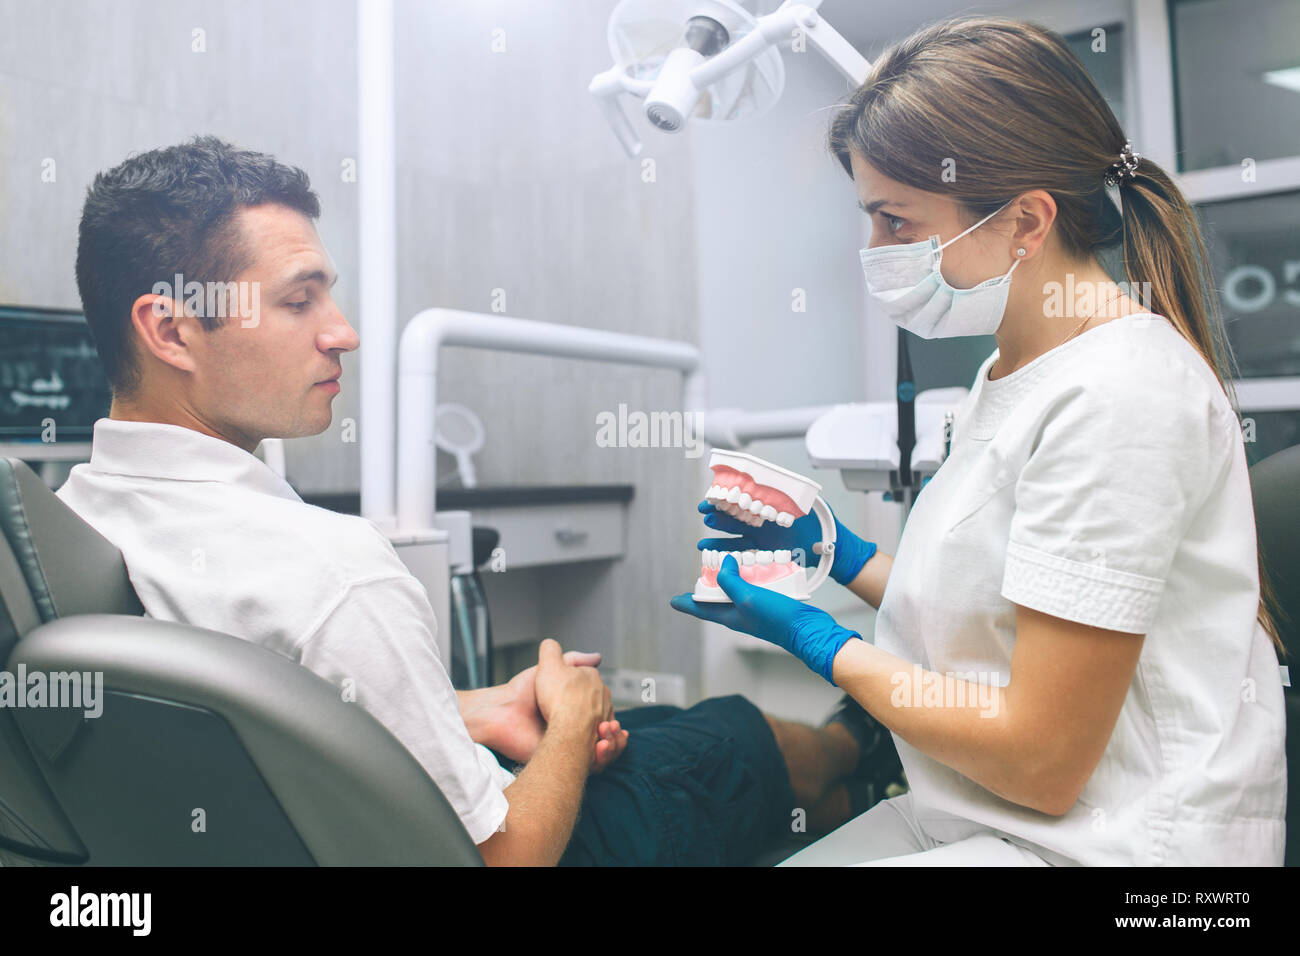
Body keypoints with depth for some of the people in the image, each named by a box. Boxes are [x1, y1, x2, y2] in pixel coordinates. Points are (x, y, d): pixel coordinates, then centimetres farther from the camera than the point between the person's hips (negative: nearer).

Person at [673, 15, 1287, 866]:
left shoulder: (1117, 395, -21)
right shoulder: (1014, 369, 8)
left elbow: (1042, 761, -21)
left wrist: (818, 639, -12)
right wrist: (842, 554, 10)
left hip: (1104, 843, -8)